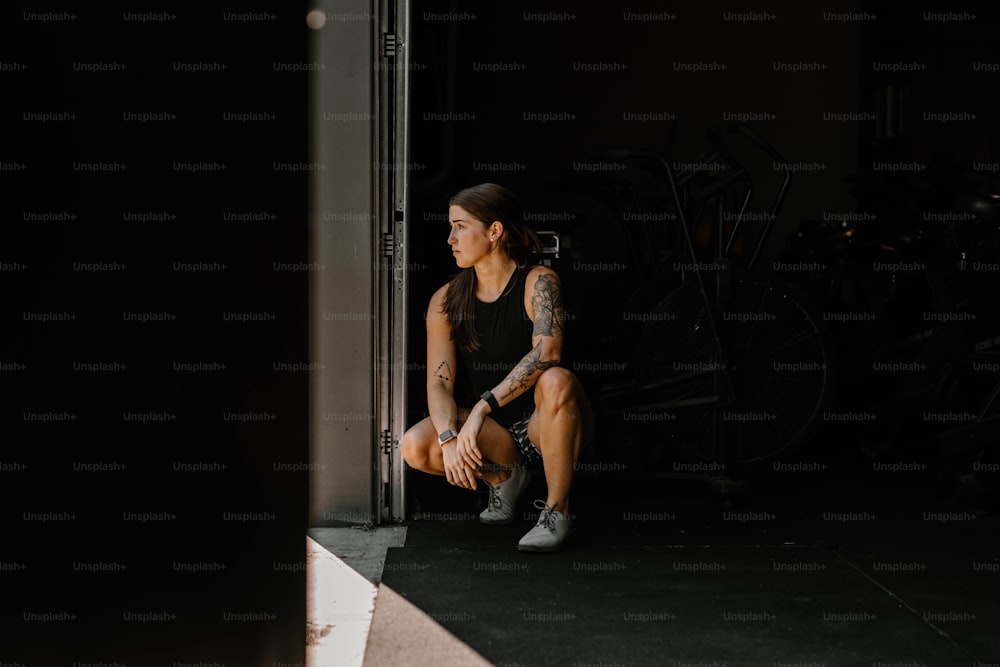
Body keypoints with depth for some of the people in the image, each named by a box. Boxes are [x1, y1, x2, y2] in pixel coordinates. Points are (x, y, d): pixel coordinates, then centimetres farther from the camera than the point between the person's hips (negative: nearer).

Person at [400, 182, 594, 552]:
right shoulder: (446, 301, -1)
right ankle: (505, 473, 8)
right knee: (415, 447, -22)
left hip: (547, 426, -4)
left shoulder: (538, 282, -13)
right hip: (497, 431, 4)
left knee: (556, 381, -37)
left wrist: (482, 408, -37)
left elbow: (547, 352, -30)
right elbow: (438, 383, -8)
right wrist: (450, 438, -28)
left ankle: (557, 510, -20)